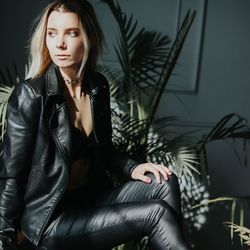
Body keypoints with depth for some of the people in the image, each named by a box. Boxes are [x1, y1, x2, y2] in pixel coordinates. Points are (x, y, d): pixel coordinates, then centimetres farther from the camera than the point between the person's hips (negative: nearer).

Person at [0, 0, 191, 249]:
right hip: (48, 216, -6)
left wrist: (132, 168, -3)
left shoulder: (98, 86, 2)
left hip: (93, 196, 6)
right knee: (157, 213, -20)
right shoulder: (29, 95, -17)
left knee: (165, 184, -14)